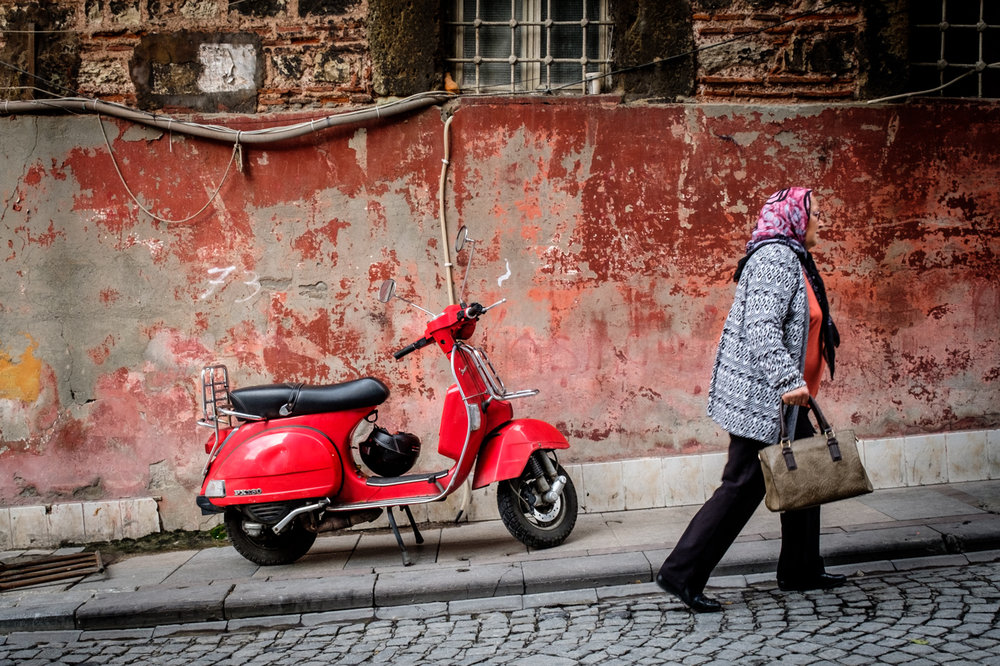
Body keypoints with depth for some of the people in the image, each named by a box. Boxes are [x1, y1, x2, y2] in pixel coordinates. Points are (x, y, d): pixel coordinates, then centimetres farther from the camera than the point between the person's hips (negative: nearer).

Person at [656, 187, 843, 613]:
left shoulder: (789, 258, 18)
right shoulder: (776, 257, -15)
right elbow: (762, 326, -27)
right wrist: (789, 378, -33)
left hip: (777, 394, 11)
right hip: (762, 394, -11)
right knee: (744, 485, -8)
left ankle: (801, 570, 27)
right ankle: (681, 573, -3)